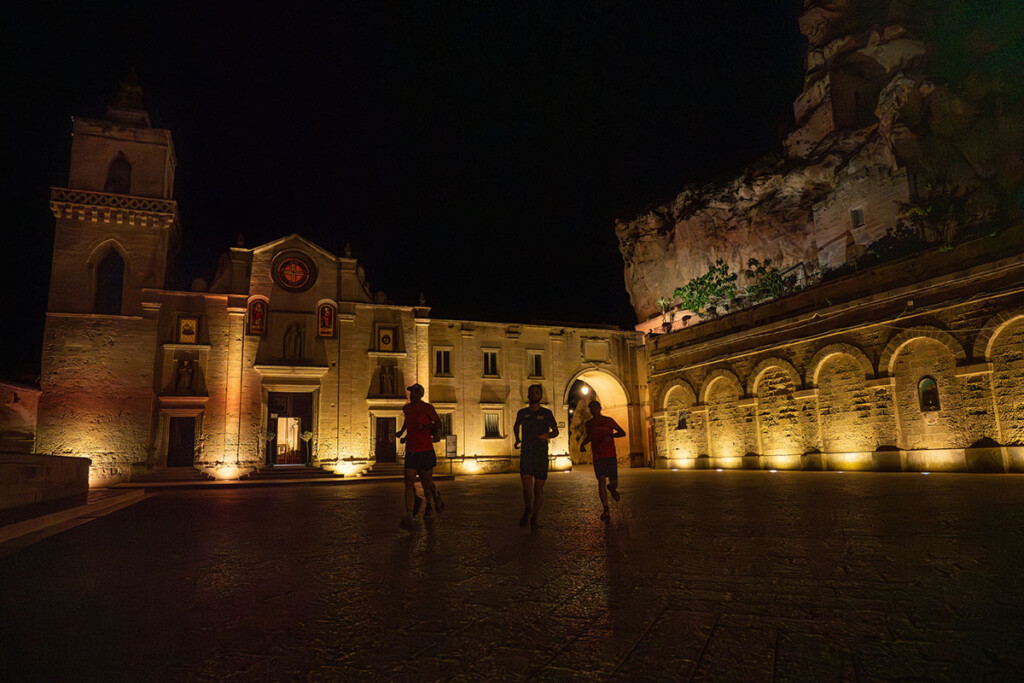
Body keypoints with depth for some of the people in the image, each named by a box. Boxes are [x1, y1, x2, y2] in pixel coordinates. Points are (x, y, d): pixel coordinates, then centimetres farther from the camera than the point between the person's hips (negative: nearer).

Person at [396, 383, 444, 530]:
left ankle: (436, 496, 43)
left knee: (427, 483, 8)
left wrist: (425, 426, -15)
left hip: (426, 452, -4)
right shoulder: (406, 408, 8)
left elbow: (439, 424, 1)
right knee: (409, 483, -9)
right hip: (410, 452, 4)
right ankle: (409, 519, -12)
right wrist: (402, 431, 23)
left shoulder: (427, 407, -8)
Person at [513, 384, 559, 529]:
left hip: (541, 455, 0)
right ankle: (527, 510, 12)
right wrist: (517, 439, 14)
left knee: (539, 488, 2)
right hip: (526, 454, 0)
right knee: (527, 486, -16)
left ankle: (534, 517, 21)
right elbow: (516, 426, 29)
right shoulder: (522, 413, 8)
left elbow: (556, 431, 12)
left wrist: (548, 435, -9)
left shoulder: (546, 413, 4)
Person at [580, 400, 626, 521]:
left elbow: (622, 433, 1)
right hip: (597, 457, 2)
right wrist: (582, 444, 8)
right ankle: (606, 510, -5)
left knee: (614, 483, -2)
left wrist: (610, 435, -17)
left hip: (610, 456, -2)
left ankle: (612, 488, 37)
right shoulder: (588, 424, 10)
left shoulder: (608, 420, 1)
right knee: (601, 482, -10)